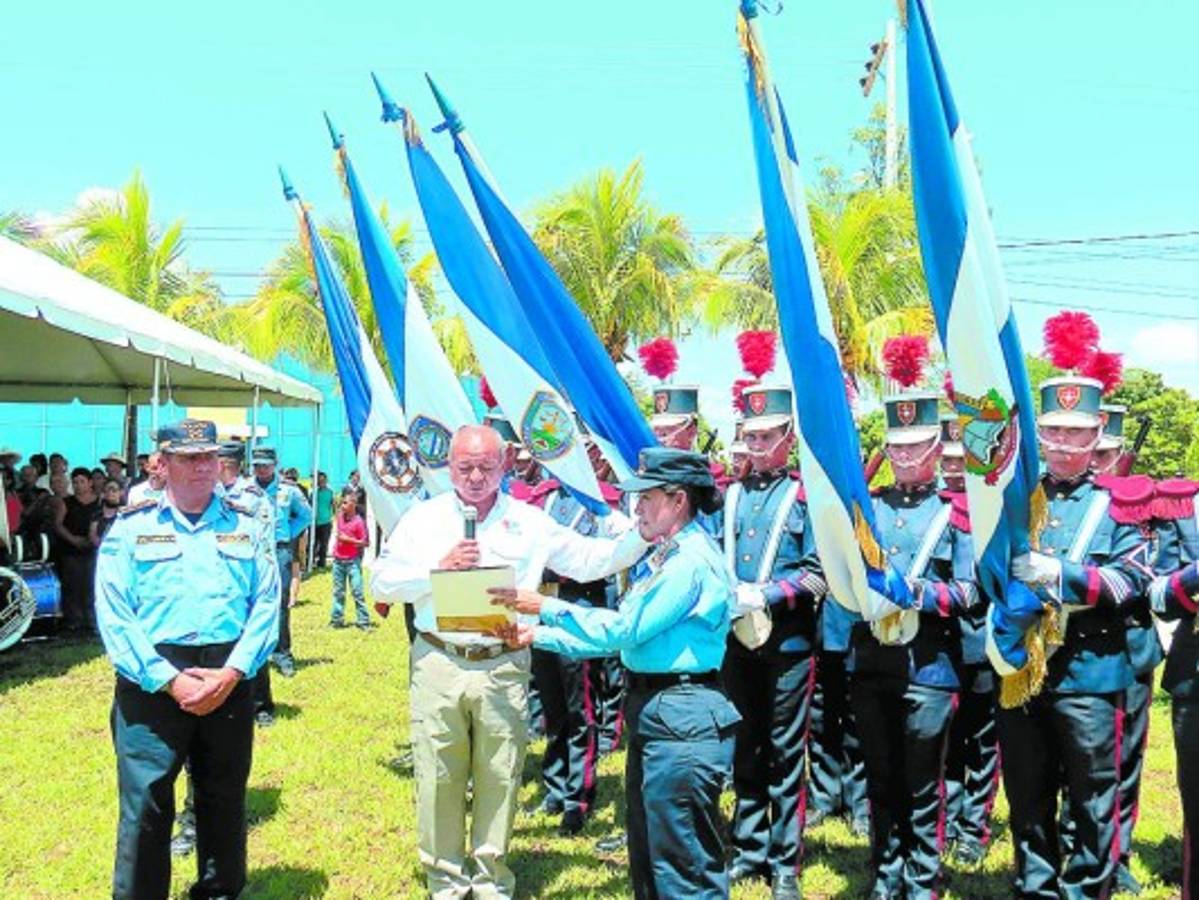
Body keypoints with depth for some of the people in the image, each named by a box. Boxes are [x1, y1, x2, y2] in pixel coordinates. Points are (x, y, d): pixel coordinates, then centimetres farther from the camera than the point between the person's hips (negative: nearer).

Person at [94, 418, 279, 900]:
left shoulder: (246, 526, 9)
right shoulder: (131, 527, 2)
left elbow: (266, 605, 2)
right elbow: (114, 616, -6)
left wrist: (232, 673, -12)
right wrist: (171, 680, -15)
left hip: (229, 681, 2)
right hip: (152, 681, -2)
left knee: (224, 798, 13)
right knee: (145, 805, -1)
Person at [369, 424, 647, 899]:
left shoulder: (529, 522, 6)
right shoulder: (423, 518, 6)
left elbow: (591, 559, 3)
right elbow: (381, 582, 3)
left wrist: (645, 533, -9)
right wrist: (439, 569, -9)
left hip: (503, 668, 0)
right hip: (437, 664, 0)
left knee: (499, 779, 8)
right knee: (440, 780, 7)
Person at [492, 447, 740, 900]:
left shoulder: (692, 561, -17)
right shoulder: (661, 556, 14)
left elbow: (623, 628, -21)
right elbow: (623, 634, 16)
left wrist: (546, 607, -14)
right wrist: (537, 635, 11)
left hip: (683, 715, -10)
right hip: (651, 709, 10)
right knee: (647, 855, 19)